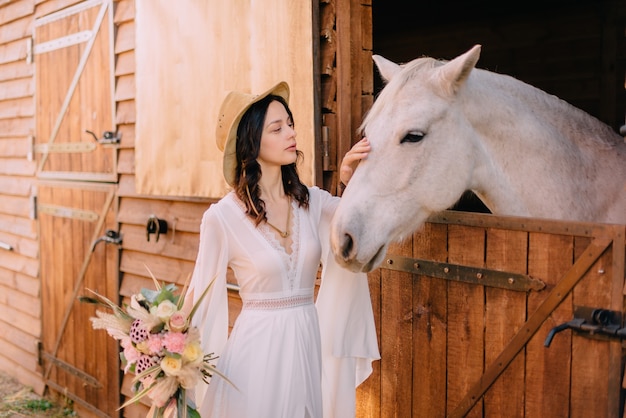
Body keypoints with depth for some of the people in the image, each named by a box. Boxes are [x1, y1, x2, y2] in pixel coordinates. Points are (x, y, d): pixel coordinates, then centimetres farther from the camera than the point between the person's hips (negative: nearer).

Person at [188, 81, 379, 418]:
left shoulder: (312, 202, 1)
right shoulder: (222, 217, -11)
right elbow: (202, 298, -4)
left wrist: (355, 182, -30)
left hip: (310, 343, 4)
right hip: (257, 349, -4)